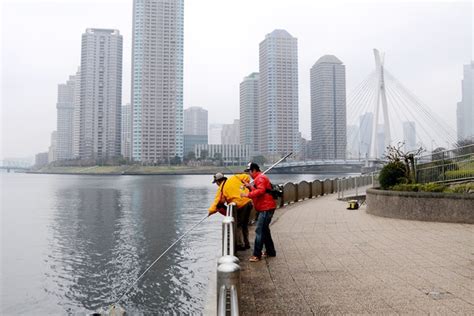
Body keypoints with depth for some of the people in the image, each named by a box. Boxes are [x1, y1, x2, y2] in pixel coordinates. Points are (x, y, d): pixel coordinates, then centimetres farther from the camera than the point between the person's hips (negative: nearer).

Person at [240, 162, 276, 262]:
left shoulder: (260, 178, -11)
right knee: (265, 230, 18)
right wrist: (250, 187, 7)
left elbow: (261, 191, -28)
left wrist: (248, 195, -27)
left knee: (259, 231, -12)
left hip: (266, 208, -11)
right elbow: (257, 191, 21)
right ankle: (270, 251, 28)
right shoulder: (259, 178, 23)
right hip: (265, 208, 11)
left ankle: (257, 255, -11)